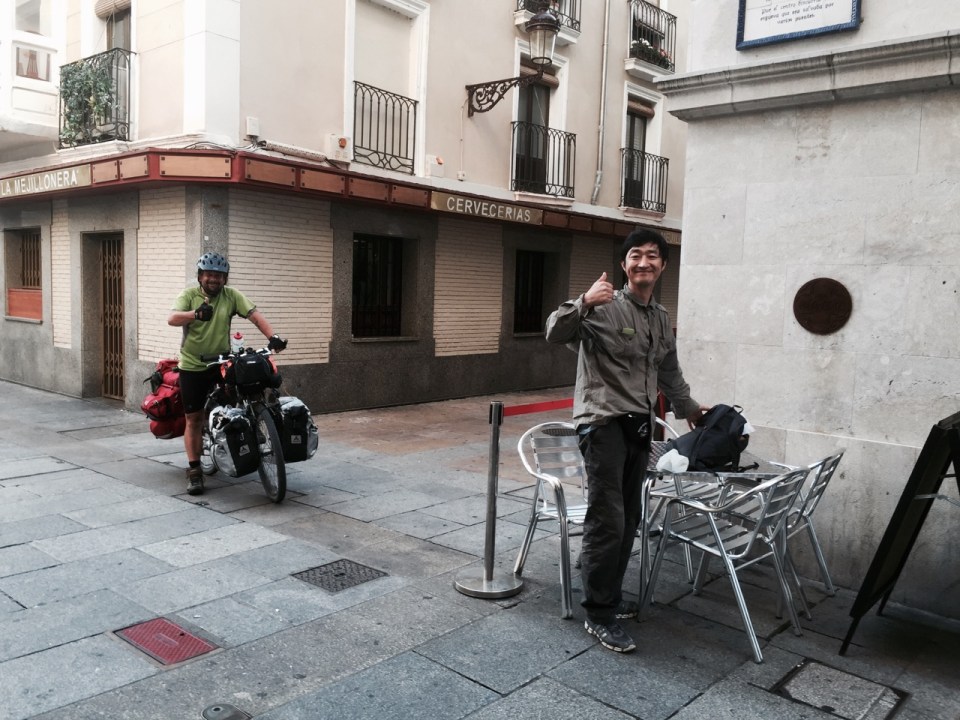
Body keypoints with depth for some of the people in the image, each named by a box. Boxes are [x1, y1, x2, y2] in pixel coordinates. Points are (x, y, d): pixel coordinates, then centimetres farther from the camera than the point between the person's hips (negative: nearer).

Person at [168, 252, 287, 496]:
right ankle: (194, 471, 8)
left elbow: (255, 315, -8)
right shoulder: (189, 295, -3)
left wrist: (272, 336, -26)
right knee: (194, 419, 1)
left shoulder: (232, 296, 2)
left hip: (222, 363, 2)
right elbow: (172, 318, -20)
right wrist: (196, 314, -40)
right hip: (192, 366, -2)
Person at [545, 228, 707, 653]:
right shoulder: (604, 308, -8)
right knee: (607, 520, -9)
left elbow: (669, 372, 29)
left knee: (629, 519, 11)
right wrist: (584, 304, -39)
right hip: (604, 423, -7)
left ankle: (610, 595, 26)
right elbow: (555, 333, -22)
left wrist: (689, 408, 40)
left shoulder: (661, 319, 15)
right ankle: (598, 614, 3)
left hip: (639, 426, 7)